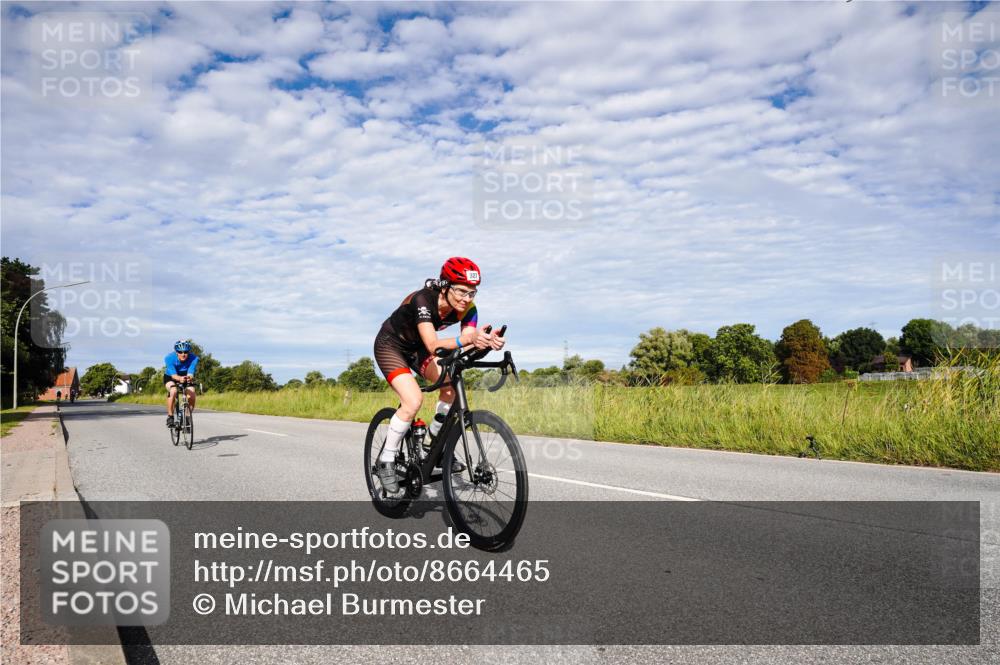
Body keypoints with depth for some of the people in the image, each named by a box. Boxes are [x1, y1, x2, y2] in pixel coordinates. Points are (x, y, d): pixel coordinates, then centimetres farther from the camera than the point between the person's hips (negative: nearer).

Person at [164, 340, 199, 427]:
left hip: (186, 378, 2)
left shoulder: (193, 358, -27)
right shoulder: (169, 358, -29)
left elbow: (190, 373, -38)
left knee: (192, 393, -24)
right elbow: (173, 374, -39)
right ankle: (170, 417, -16)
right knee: (173, 391, -33)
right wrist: (180, 378, -62)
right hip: (170, 377, -2)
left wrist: (190, 377, -63)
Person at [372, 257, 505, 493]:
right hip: (390, 346, -6)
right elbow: (433, 346, -46)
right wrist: (467, 339, -62)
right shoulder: (423, 300, -35)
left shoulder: (467, 308, -18)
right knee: (413, 401, -24)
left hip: (417, 348, 6)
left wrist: (488, 341, -51)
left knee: (451, 384, -17)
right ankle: (386, 461, -7)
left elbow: (470, 345, -29)